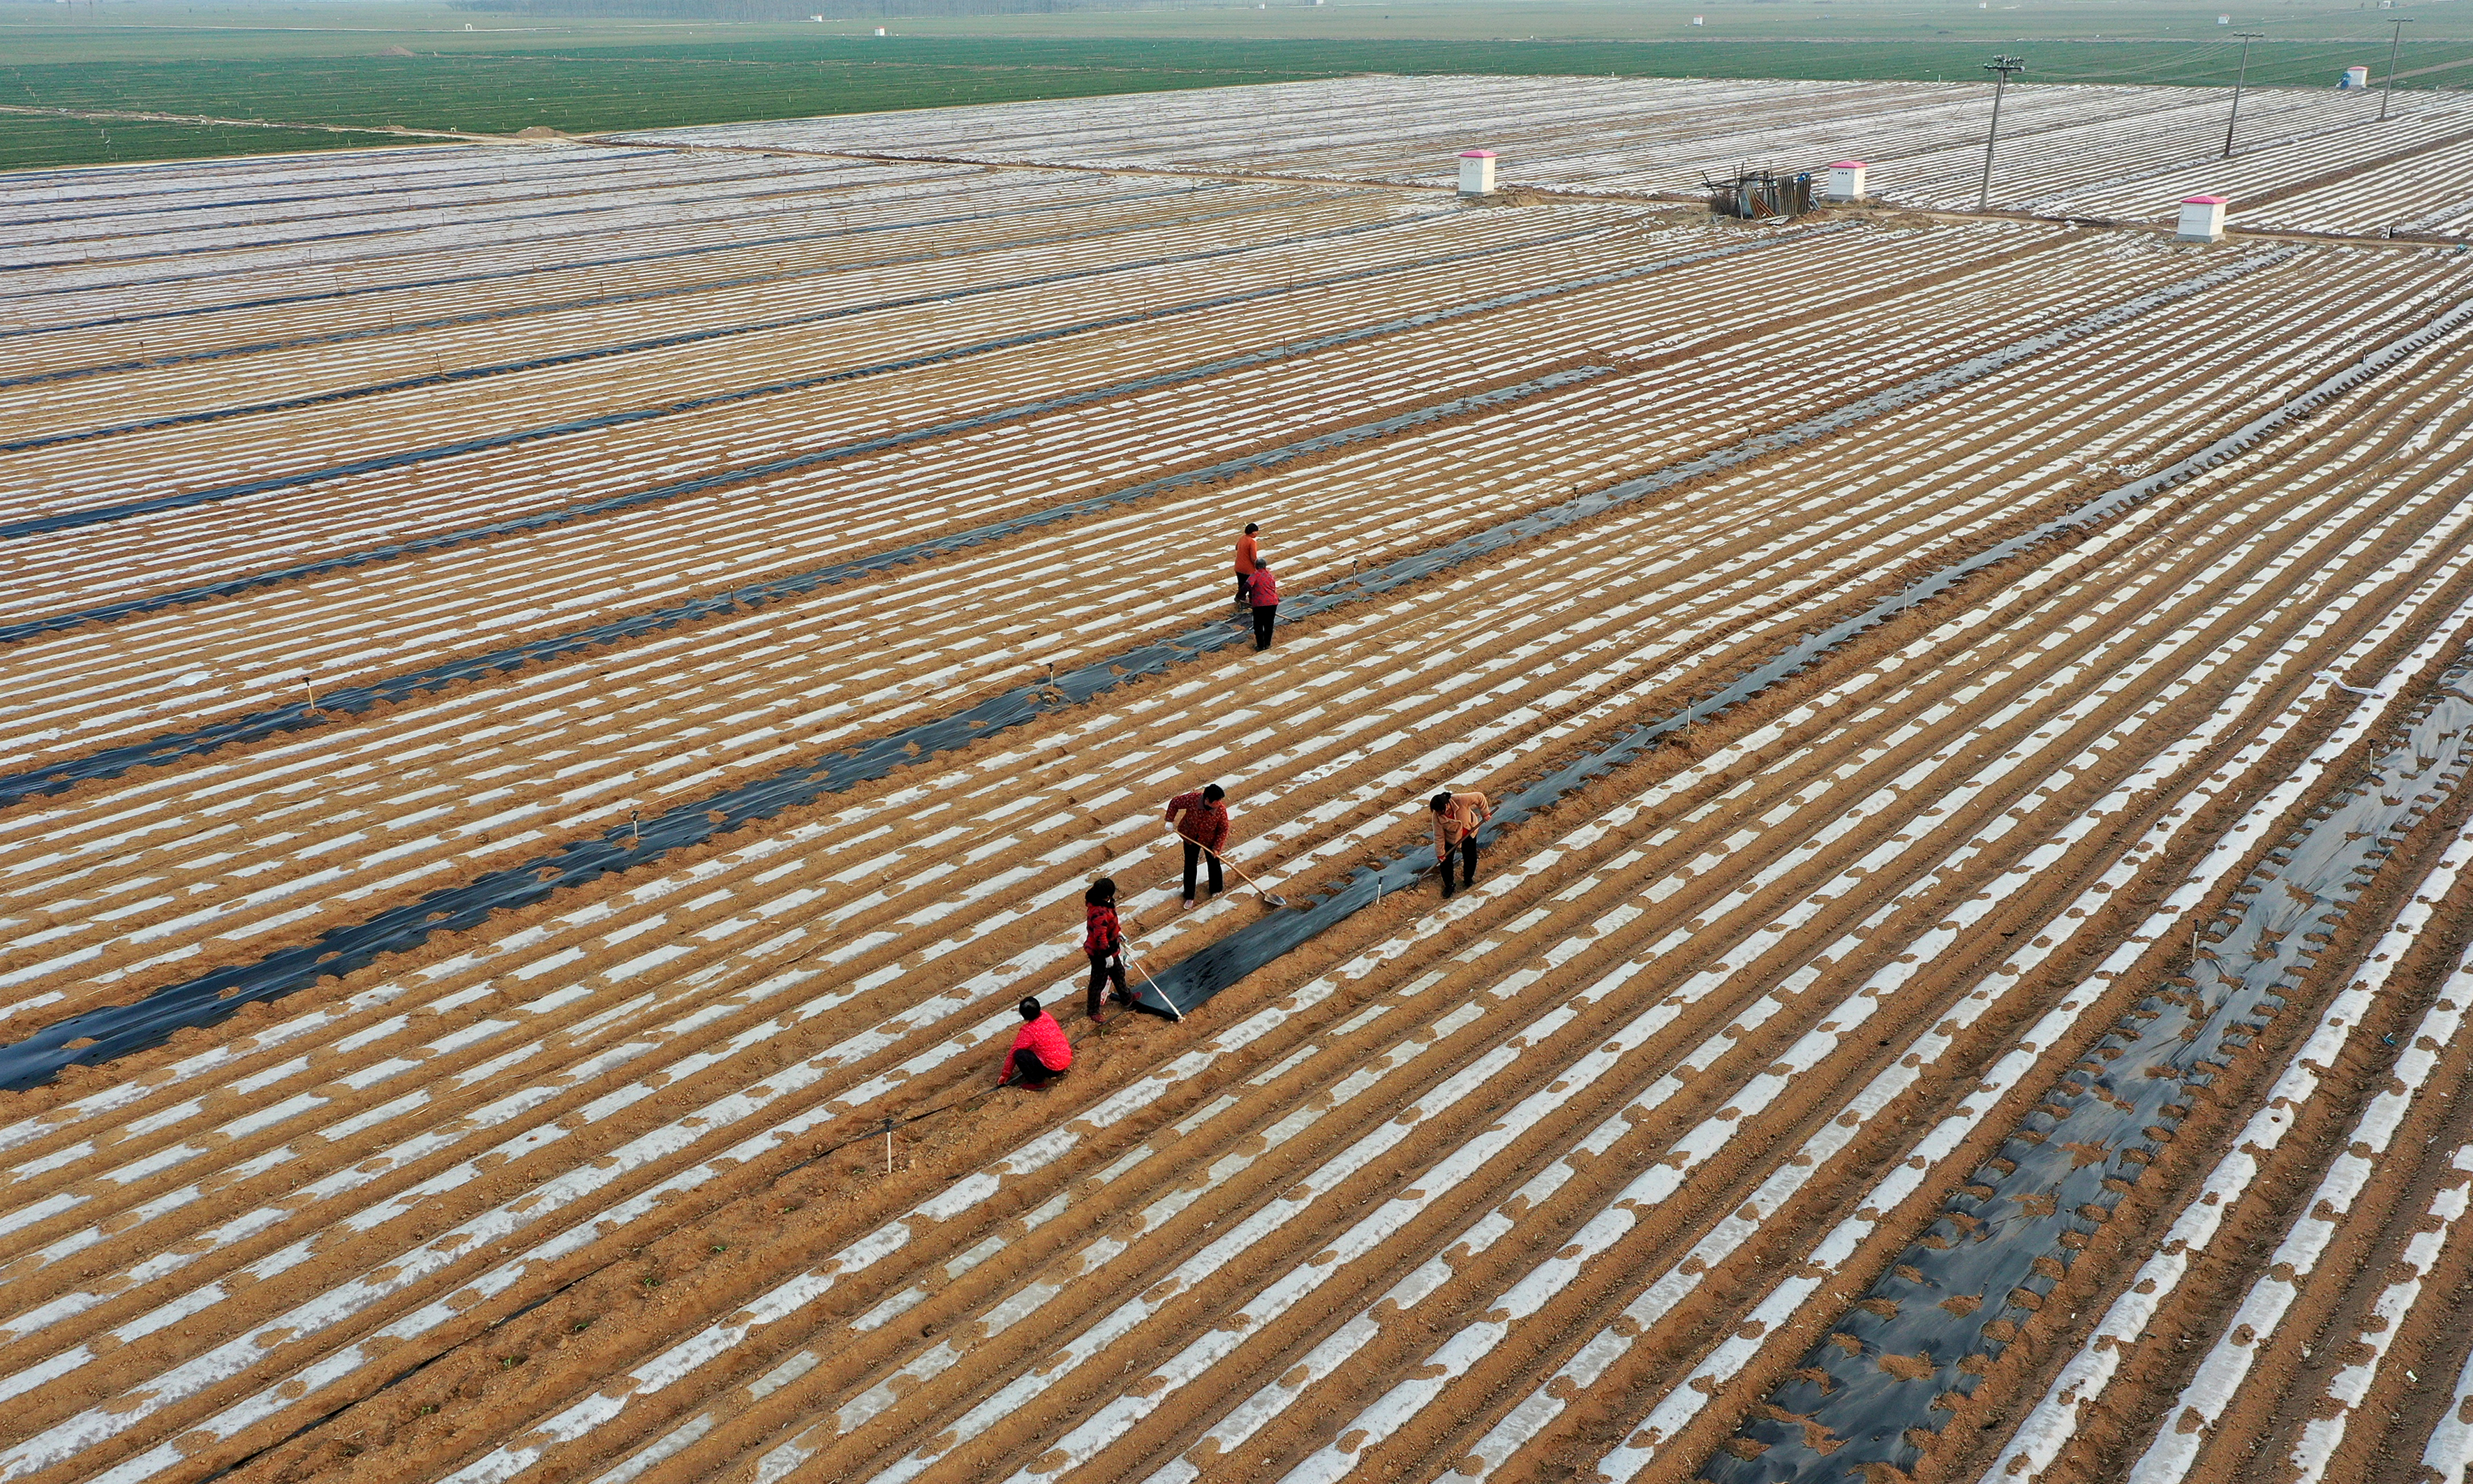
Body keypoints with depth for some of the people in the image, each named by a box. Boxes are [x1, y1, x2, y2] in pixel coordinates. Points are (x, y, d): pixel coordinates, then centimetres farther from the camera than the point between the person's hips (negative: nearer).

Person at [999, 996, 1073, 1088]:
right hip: (1067, 1059, 8)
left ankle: (1037, 1082, 1)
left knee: (1019, 1055, -10)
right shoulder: (1046, 1016, -4)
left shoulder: (1027, 1032, -19)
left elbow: (1013, 1054, -7)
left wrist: (1005, 1075, 4)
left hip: (1053, 1069, -8)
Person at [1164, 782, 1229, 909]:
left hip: (1210, 840, -1)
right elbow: (1175, 803, -15)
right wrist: (1170, 821, -11)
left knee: (1214, 863, 16)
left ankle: (1216, 890, 44)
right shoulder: (1192, 799, -33)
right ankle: (1189, 897, 29)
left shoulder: (1221, 810, -31)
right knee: (1190, 865, 11)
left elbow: (1223, 830, -17)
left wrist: (1217, 848, -18)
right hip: (1190, 837, 1)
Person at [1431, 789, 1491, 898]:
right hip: (1451, 837, 0)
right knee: (1445, 860, -1)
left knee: (1471, 858, 10)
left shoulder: (1461, 800, -38)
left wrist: (1485, 813, -15)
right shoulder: (1437, 817, -32)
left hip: (1469, 832, 1)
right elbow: (1439, 837, -20)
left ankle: (1468, 879, 37)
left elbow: (1479, 797, -24)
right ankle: (1449, 885, 22)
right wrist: (1440, 854, -12)